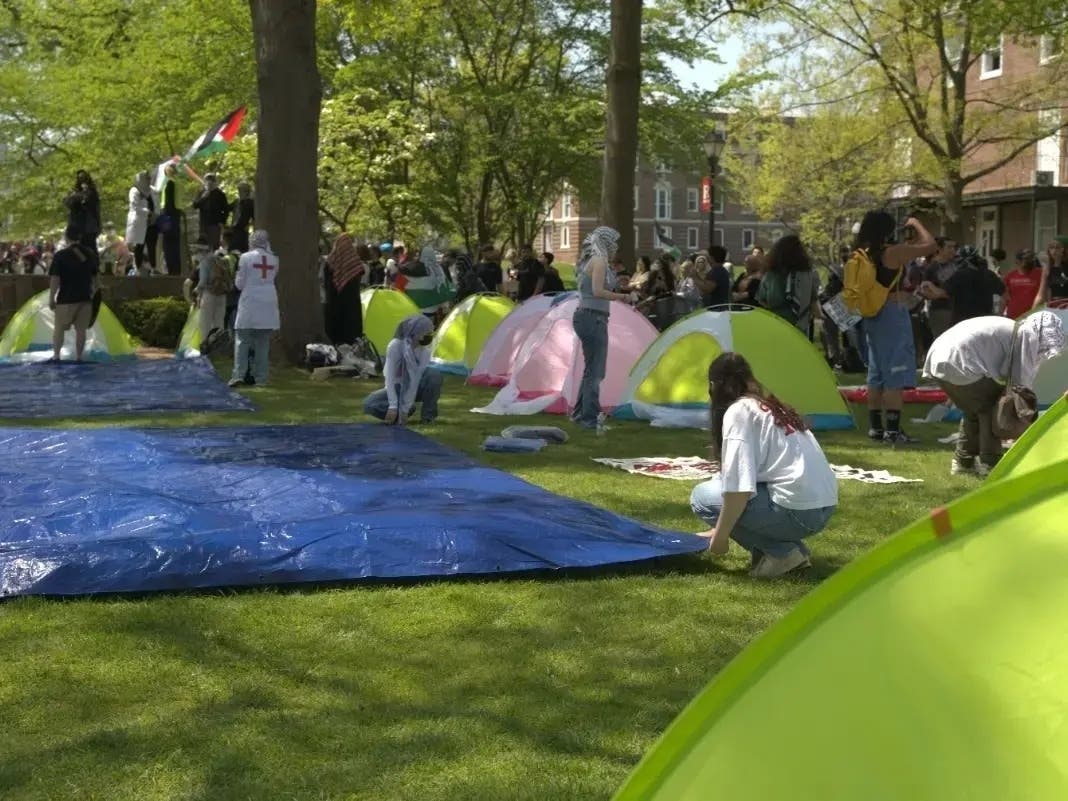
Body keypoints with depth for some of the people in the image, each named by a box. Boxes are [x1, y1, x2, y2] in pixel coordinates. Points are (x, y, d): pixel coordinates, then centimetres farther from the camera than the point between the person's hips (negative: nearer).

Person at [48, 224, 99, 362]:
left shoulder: (61, 255, -11)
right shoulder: (90, 254, 5)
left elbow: (55, 279, -12)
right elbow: (94, 277, 13)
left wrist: (51, 298, -5)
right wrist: (93, 292, 25)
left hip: (66, 298, -3)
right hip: (85, 297, 3)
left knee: (59, 327, 11)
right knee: (81, 329, 6)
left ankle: (56, 355, 10)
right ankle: (78, 357, 6)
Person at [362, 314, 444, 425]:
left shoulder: (425, 350, -18)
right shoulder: (395, 346, -26)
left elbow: (417, 379, -23)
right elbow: (390, 377, -25)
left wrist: (405, 408, -28)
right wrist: (393, 406, -30)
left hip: (414, 388, 2)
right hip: (397, 388, -1)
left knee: (434, 375, -31)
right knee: (370, 405, -31)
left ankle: (428, 415, -13)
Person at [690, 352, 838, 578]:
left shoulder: (738, 410, -7)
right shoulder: (772, 407, 20)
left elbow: (740, 486, -17)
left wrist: (721, 534, -5)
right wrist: (721, 529, 37)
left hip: (796, 511, -9)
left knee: (703, 497, 2)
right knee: (721, 483, 22)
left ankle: (780, 553, -3)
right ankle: (790, 547, 12)